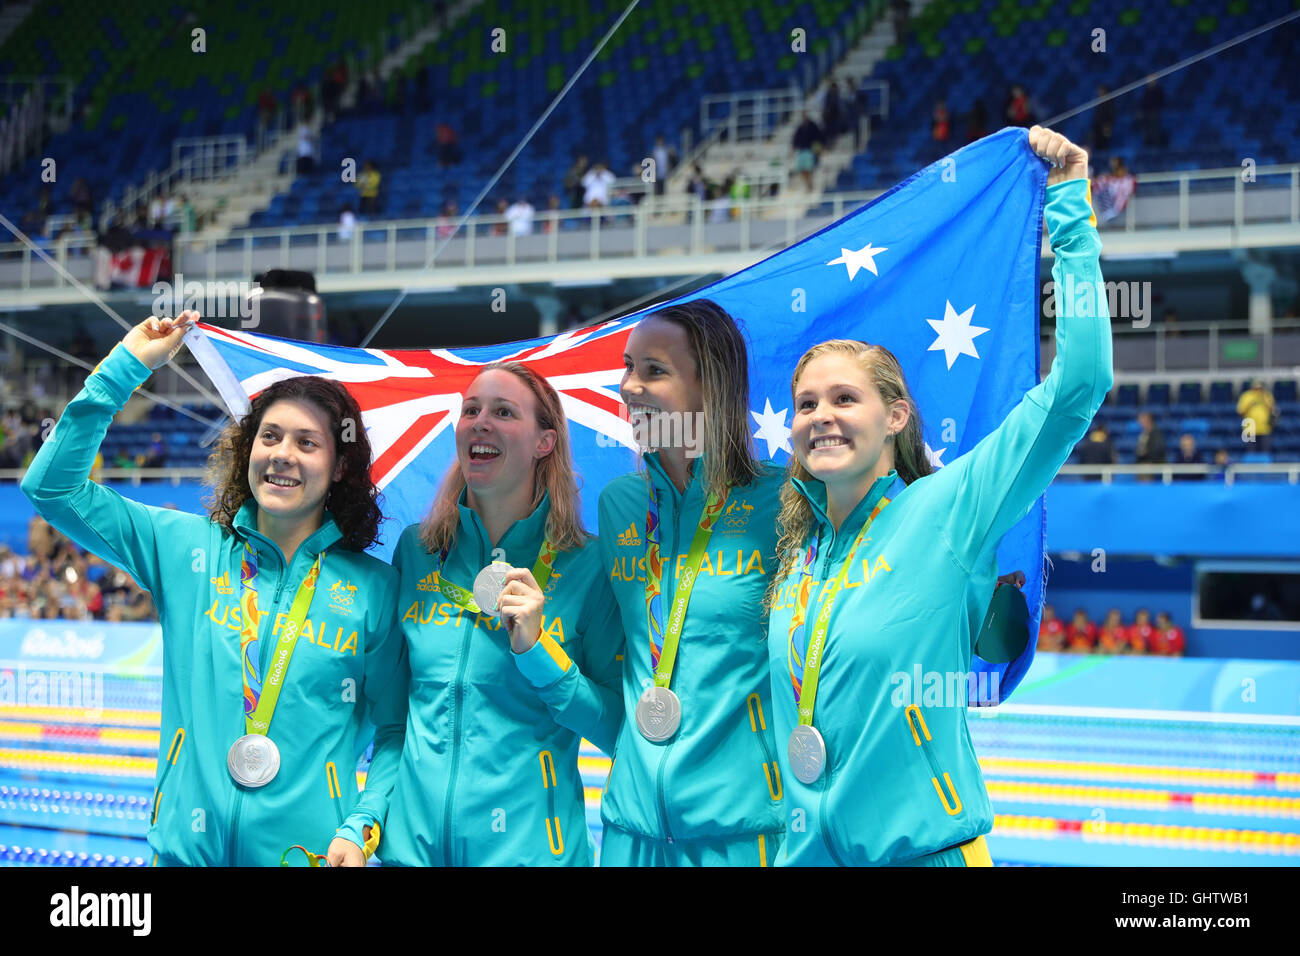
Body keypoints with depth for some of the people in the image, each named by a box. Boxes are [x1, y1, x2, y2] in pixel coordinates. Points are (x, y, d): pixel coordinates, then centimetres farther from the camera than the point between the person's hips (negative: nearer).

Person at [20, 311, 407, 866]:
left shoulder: (374, 587, 0)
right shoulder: (186, 549, 3)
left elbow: (393, 731, 2)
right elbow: (52, 487, 1)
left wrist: (361, 830, -14)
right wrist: (126, 366, -3)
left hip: (312, 850, -1)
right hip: (189, 847, 1)